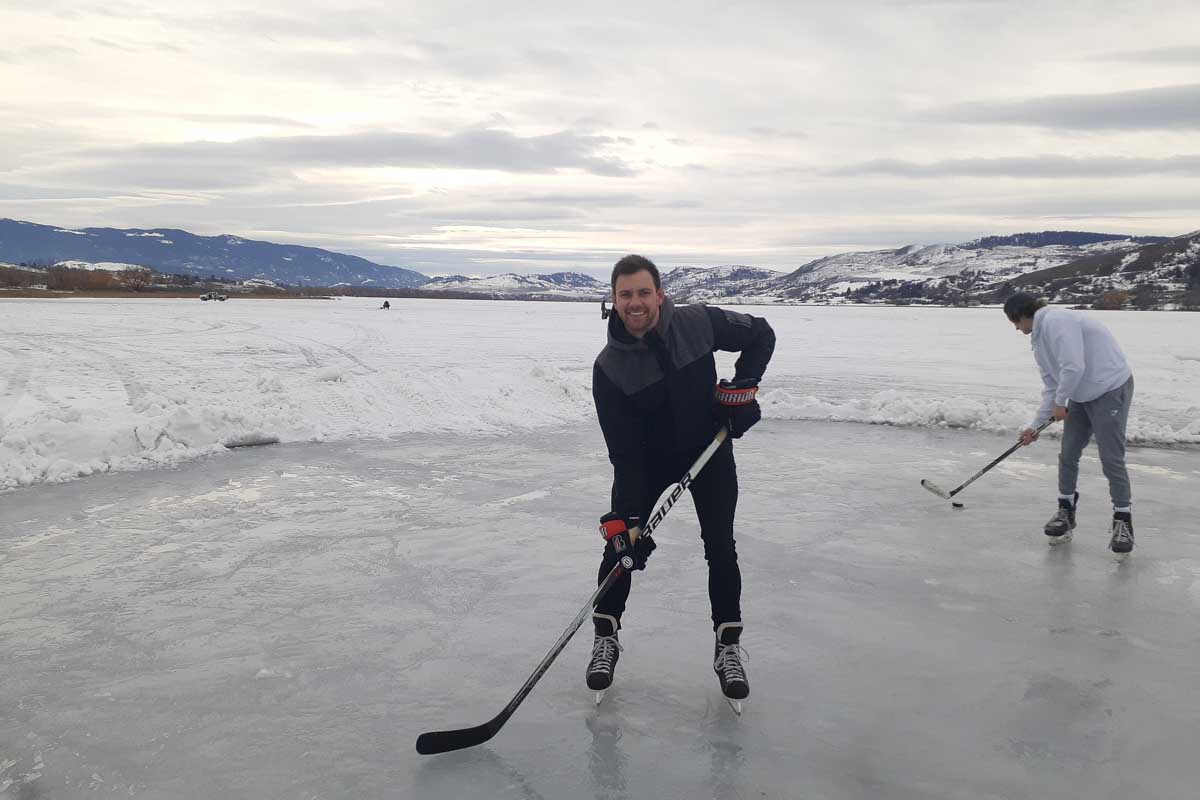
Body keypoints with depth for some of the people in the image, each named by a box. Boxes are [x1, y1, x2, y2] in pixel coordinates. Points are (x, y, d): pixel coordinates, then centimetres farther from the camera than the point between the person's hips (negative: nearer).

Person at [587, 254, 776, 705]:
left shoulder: (699, 324, -20)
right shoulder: (609, 367, -21)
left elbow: (761, 335, -2)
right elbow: (623, 451, -21)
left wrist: (743, 384, -15)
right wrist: (627, 516, -26)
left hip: (709, 450, 0)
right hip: (648, 459, 0)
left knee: (720, 548, -2)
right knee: (622, 541, -5)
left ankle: (728, 647, 14)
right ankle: (605, 639, 15)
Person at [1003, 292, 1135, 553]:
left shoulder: (1056, 321, -20)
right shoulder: (1039, 337, 11)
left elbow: (1073, 367, -27)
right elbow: (1051, 385, 13)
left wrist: (1059, 403, -13)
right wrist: (1036, 425, 10)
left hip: (1111, 389, -10)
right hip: (1081, 395, 10)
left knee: (1111, 458, -7)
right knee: (1068, 455, 9)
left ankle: (1123, 520, 3)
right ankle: (1066, 511, 22)